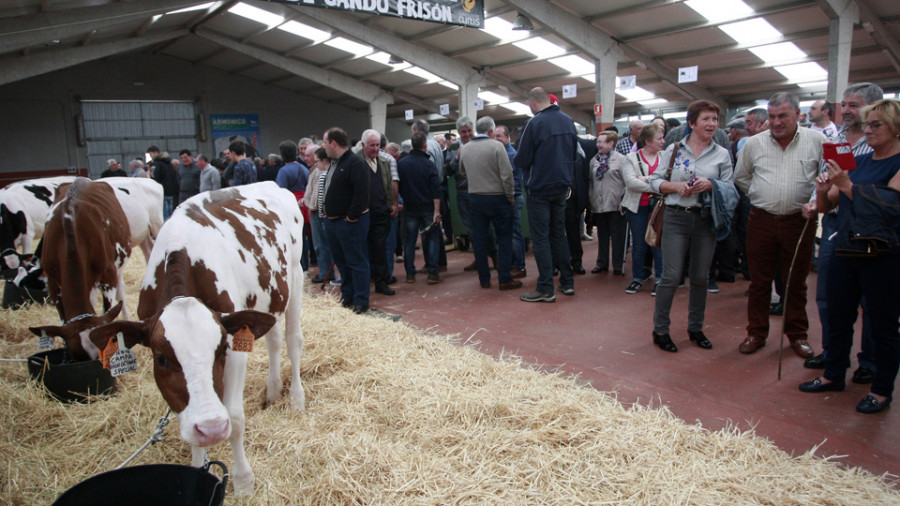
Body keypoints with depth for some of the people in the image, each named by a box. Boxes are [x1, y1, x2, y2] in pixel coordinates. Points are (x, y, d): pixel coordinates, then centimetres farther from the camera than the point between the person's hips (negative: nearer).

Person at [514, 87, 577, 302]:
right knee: (559, 234, 16)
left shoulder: (534, 124, -15)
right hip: (561, 187, 6)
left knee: (540, 238, -1)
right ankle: (567, 282, 20)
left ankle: (545, 289, 1)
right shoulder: (568, 121, 6)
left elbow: (521, 160, -14)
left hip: (539, 188, -6)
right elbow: (574, 153, 13)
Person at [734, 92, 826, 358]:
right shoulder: (754, 143, 3)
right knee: (759, 281, 7)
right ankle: (756, 333, 19)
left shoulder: (817, 141, -1)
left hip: (799, 221, -1)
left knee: (796, 282, 10)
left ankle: (797, 334, 25)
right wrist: (761, 197, 10)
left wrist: (816, 202, -9)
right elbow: (740, 178, 15)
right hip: (761, 220, 1)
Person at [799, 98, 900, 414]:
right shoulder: (857, 162, 11)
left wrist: (847, 185, -23)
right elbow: (826, 205, 11)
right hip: (845, 251, 6)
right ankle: (833, 375, 27)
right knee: (838, 317, 13)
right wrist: (822, 190, -9)